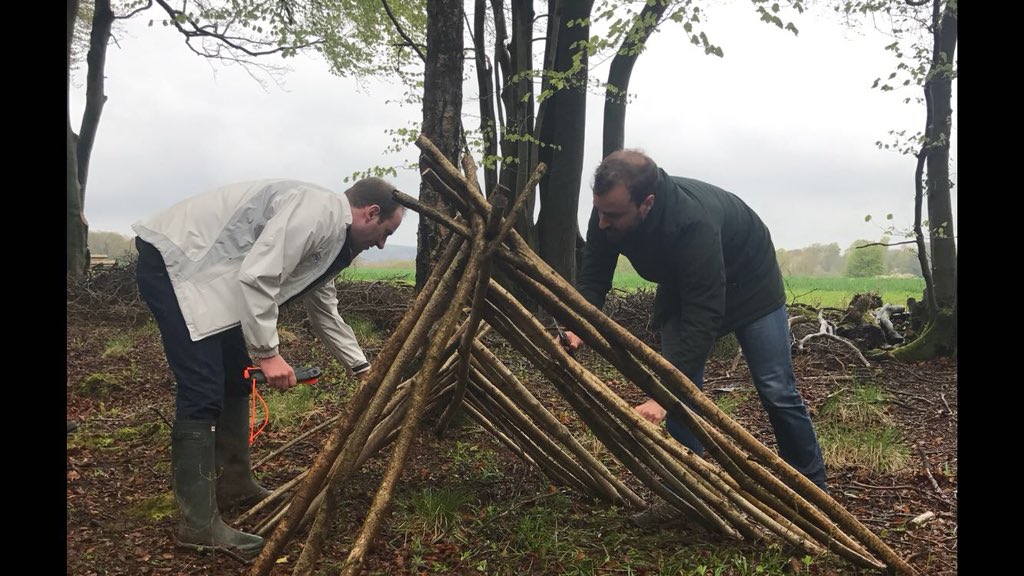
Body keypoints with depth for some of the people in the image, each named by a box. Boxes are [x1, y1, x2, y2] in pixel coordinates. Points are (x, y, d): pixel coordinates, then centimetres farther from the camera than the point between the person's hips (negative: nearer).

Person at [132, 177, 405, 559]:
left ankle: (233, 485, 28)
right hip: (173, 262, -11)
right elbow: (256, 278, -26)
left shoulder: (332, 239, 13)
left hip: (204, 273, 11)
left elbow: (325, 312, 23)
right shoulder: (318, 212, -19)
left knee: (235, 381, 15)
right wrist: (268, 353, -23)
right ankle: (198, 524, -6)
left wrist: (362, 369, 25)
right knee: (204, 393, -13)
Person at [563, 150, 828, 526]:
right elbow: (592, 279, -16)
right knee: (681, 389, -3)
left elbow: (702, 319, -45)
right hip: (682, 287, 5)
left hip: (747, 281, -5)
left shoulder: (693, 222, -45)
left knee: (775, 389, -2)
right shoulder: (609, 210, -26)